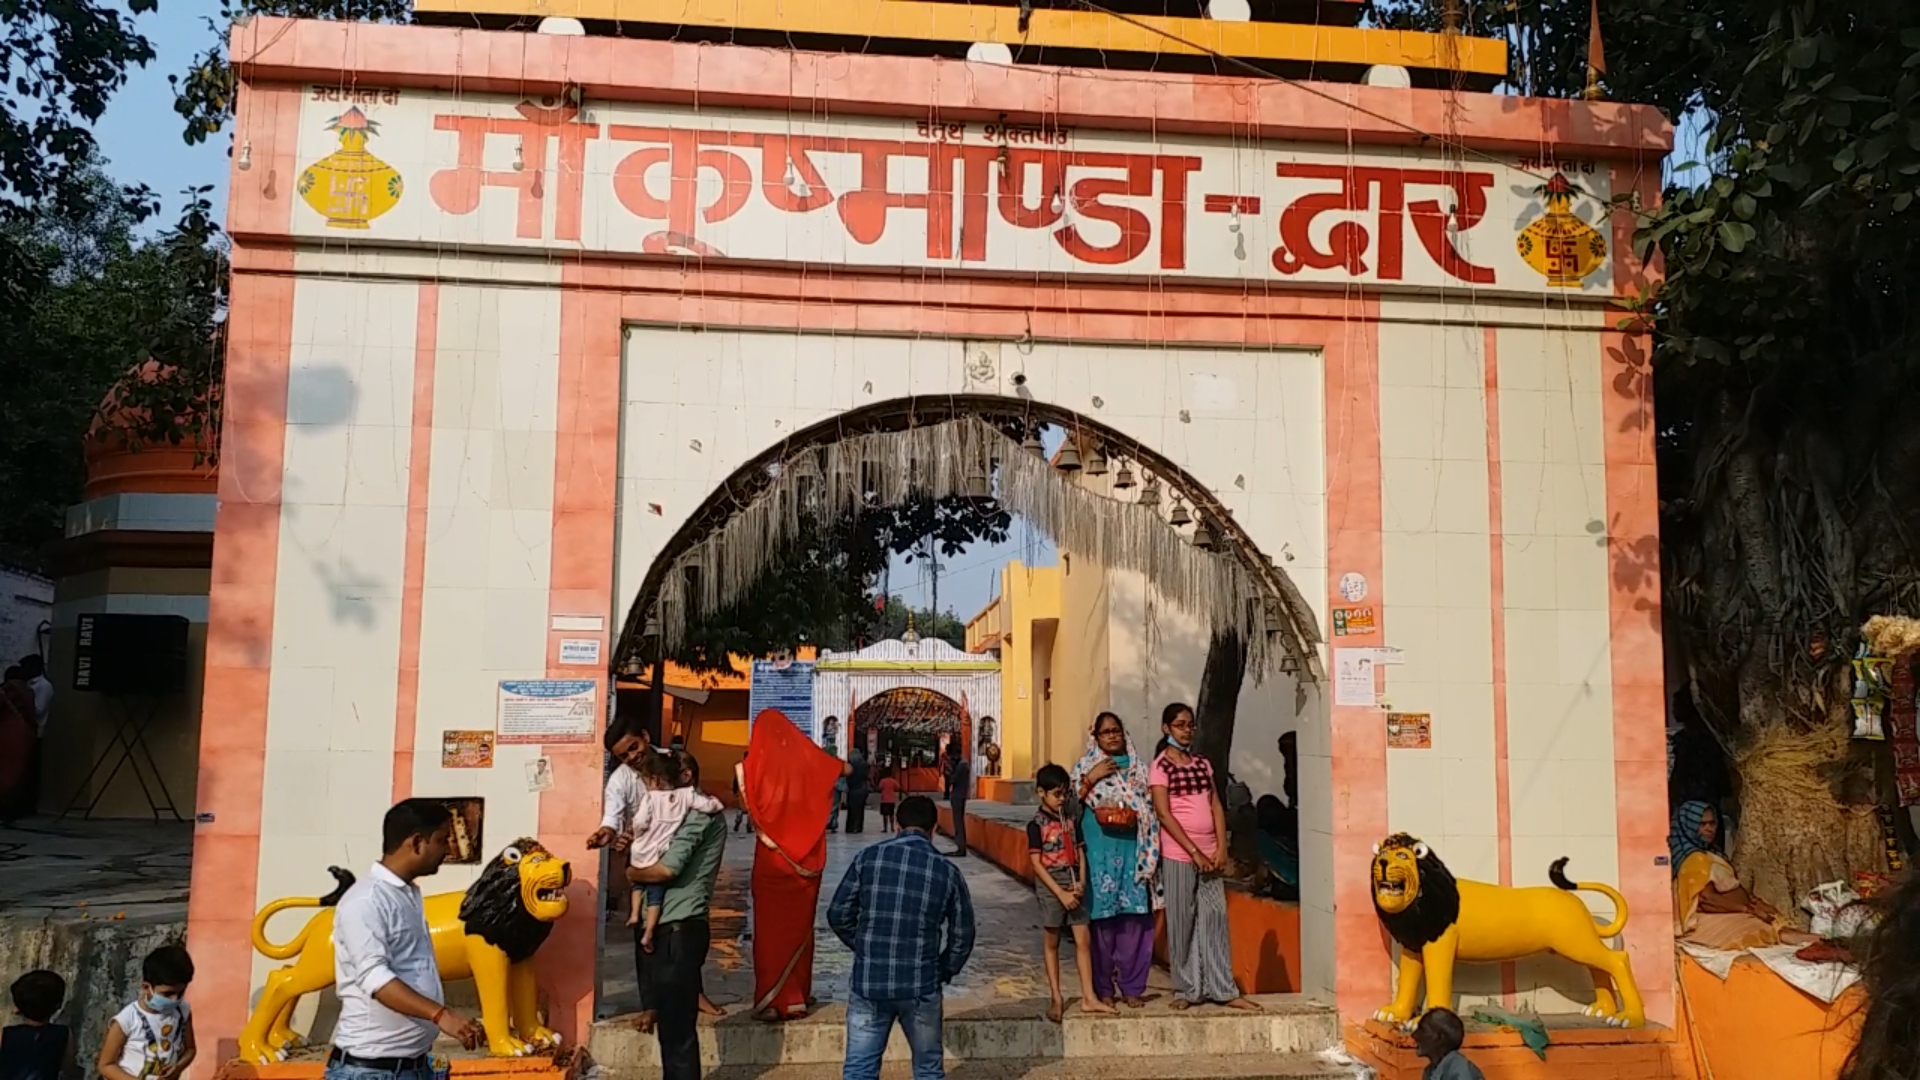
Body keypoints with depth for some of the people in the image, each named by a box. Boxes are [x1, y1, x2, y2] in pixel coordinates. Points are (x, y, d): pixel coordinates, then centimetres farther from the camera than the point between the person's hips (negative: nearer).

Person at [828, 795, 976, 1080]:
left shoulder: (869, 857, -2)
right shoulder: (947, 871, -1)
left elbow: (838, 915, 1)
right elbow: (962, 936, 3)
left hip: (868, 982, 0)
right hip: (921, 988, 0)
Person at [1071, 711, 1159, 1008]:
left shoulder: (1138, 767, 13)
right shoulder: (1085, 767, 6)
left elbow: (1151, 807, 16)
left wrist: (1136, 816, -1)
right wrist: (1091, 778, -12)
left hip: (1133, 851, 2)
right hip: (1100, 853, -2)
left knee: (1135, 917, 0)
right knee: (1102, 919, -2)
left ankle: (1131, 986, 10)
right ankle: (1103, 988, 10)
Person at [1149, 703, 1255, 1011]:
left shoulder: (1203, 764, 12)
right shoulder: (1160, 766, -5)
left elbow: (1216, 807, 9)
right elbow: (1163, 814, -11)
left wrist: (1220, 849, -3)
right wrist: (1194, 852, -14)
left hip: (1209, 855, 5)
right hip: (1178, 855, -5)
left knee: (1215, 918, 4)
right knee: (1182, 923, 2)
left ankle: (1224, 989, 9)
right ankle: (1187, 989, 11)